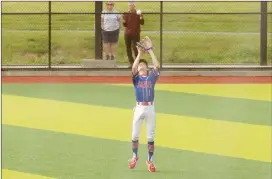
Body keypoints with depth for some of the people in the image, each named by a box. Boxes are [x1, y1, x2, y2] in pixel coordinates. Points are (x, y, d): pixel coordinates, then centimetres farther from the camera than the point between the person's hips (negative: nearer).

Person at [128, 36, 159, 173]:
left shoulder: (151, 77, 7)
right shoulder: (136, 78, 6)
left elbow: (157, 66, -7)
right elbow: (133, 68, -13)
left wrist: (150, 49, -9)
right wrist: (139, 53, -14)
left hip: (150, 108, 0)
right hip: (139, 108, 0)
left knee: (150, 136, 3)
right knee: (135, 135, 6)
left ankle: (150, 160, 10)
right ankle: (134, 156, 26)